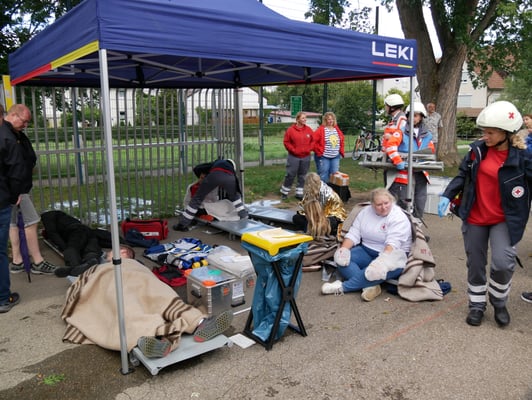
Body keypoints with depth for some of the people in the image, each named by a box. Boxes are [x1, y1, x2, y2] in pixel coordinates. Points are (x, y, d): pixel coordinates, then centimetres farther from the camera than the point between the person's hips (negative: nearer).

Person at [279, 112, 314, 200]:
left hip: (306, 157, 3)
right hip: (294, 157, -3)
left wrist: (309, 149, -5)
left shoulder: (309, 129, 3)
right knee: (290, 175, 0)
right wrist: (293, 150, -11)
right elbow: (286, 142, -4)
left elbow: (313, 141, 9)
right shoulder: (291, 130, -7)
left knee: (302, 176, 10)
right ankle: (284, 192, 17)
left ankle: (299, 193, 21)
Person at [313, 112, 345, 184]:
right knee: (323, 176, -3)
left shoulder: (337, 129, 11)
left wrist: (341, 151, 13)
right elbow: (314, 142, -12)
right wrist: (319, 151, -11)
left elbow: (341, 141, 22)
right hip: (324, 157, -6)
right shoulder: (321, 130, -9)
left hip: (335, 157, 6)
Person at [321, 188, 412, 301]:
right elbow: (353, 234, 1)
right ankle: (370, 286, -32)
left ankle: (342, 287, -33)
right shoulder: (365, 212, 4)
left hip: (391, 254, -5)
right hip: (366, 251, 5)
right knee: (341, 259, -18)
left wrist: (384, 257, -44)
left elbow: (393, 242, -25)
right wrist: (343, 249, -17)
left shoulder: (399, 218, -12)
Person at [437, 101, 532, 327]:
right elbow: (463, 175, 6)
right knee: (475, 264, 11)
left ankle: (499, 303, 14)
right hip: (475, 218, 3)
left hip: (504, 220, -3)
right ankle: (477, 305, 31)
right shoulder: (477, 150, -2)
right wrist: (447, 196, -5)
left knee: (503, 263, -16)